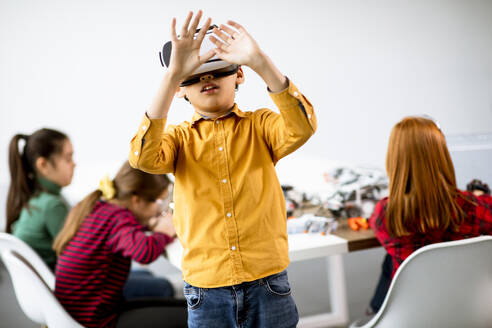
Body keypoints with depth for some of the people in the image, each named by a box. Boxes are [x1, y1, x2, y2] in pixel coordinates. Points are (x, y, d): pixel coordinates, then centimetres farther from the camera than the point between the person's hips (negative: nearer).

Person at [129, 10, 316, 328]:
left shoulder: (259, 125, 2)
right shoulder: (180, 138, 3)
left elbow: (301, 128, -19)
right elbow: (144, 157, -19)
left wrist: (259, 60, -29)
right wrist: (173, 74, -26)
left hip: (267, 286, 0)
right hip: (207, 292, 1)